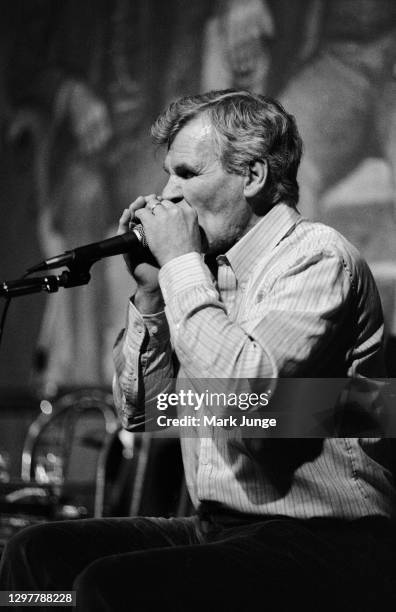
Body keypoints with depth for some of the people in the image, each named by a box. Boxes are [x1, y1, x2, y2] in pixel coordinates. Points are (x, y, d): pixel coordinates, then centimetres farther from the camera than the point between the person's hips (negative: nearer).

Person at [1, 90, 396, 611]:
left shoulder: (314, 256, -10)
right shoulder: (210, 268, 14)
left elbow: (250, 399, -25)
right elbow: (138, 411, 18)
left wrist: (182, 266, -15)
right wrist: (151, 292, 5)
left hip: (320, 544, -8)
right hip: (220, 527, 8)